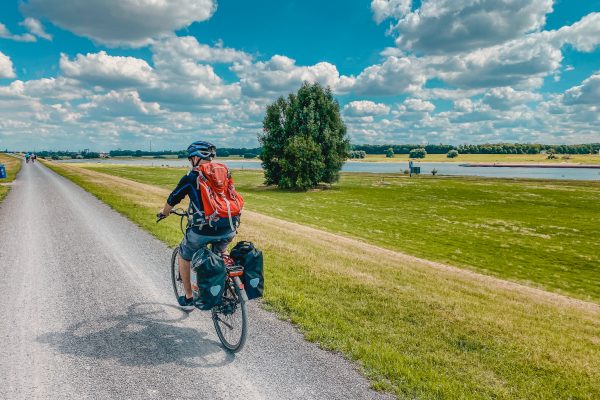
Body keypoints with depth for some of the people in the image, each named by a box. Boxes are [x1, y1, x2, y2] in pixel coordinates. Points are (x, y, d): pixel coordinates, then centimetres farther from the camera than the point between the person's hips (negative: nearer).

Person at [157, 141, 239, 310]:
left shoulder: (191, 178, 1)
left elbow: (172, 200, 13)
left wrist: (163, 213, 35)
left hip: (203, 230, -4)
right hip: (229, 229, 4)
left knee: (184, 257, 25)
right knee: (220, 253, 37)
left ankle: (188, 299, 33)